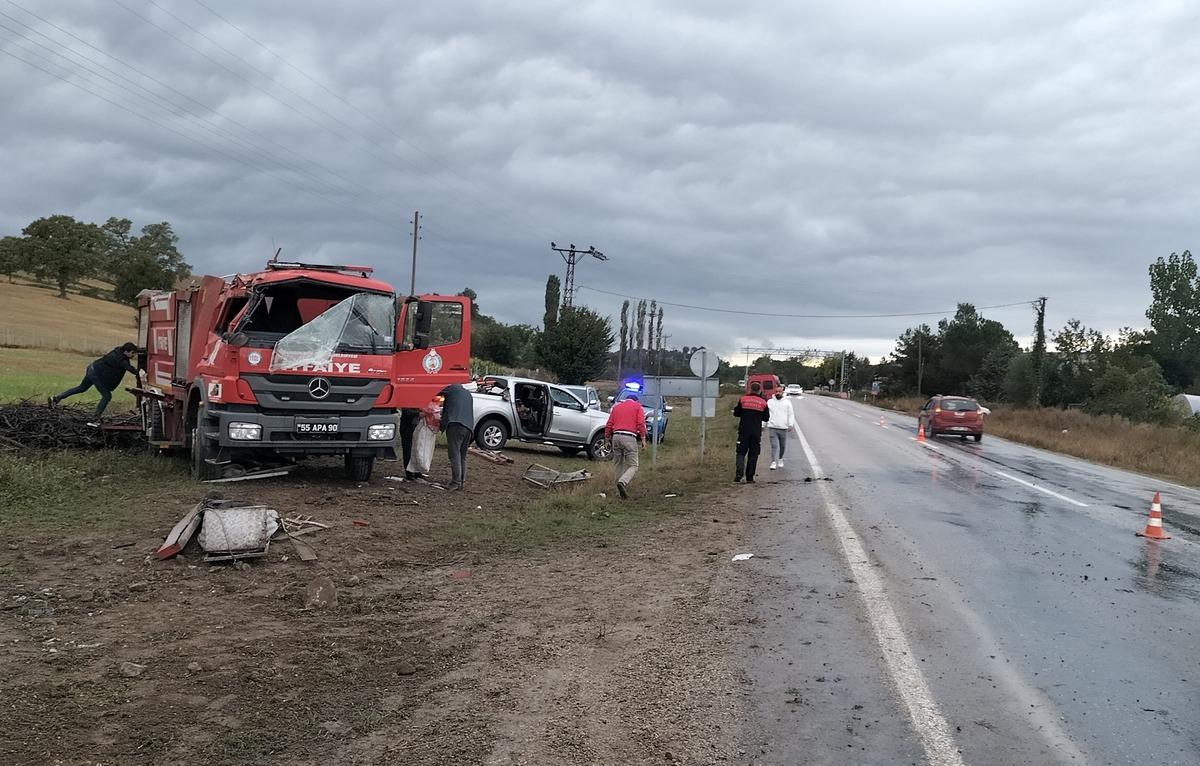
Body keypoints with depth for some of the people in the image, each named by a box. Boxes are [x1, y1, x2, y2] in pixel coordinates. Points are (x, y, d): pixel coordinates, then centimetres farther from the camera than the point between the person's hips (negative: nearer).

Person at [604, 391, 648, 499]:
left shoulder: (616, 406, 21)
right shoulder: (637, 406, 11)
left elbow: (608, 425, 14)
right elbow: (641, 424, -3)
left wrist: (607, 440, 18)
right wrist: (643, 439, -2)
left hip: (616, 437, 4)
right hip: (629, 438, -4)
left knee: (619, 465, 14)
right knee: (633, 466, -1)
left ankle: (620, 492, 13)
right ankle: (622, 482, -27)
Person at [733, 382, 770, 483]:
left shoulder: (743, 400, -1)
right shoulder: (763, 402, 0)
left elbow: (736, 413, 7)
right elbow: (766, 418, 7)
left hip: (744, 431, 0)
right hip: (756, 432, 0)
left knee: (741, 453, 5)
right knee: (753, 454, 7)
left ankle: (739, 474, -14)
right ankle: (749, 477, 5)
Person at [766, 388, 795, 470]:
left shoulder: (787, 403, 9)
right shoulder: (769, 402, 9)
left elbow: (791, 414, 5)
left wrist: (791, 424, -8)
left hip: (783, 428, 1)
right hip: (772, 428, -1)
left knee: (783, 446, 10)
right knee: (774, 446, -12)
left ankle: (780, 459, 33)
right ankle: (773, 462, -15)